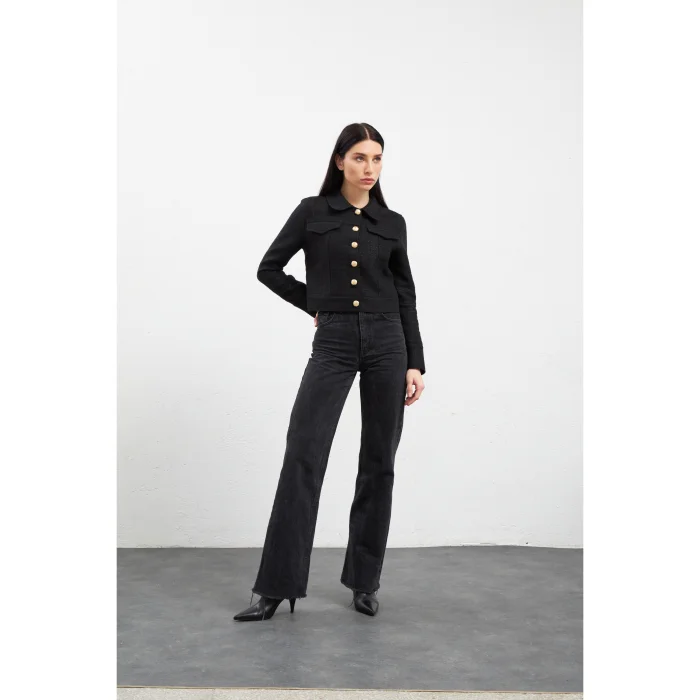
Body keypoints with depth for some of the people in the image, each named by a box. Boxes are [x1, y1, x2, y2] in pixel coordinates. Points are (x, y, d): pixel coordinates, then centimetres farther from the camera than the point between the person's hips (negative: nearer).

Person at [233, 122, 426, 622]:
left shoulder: (392, 223, 9)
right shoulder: (312, 212, 5)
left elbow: (406, 296, 8)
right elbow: (270, 268, 9)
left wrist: (415, 363, 3)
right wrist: (316, 305, 7)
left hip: (386, 342, 2)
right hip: (333, 344, -2)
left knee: (378, 462, 5)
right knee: (303, 455, -9)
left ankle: (365, 580, 19)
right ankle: (277, 586, -1)